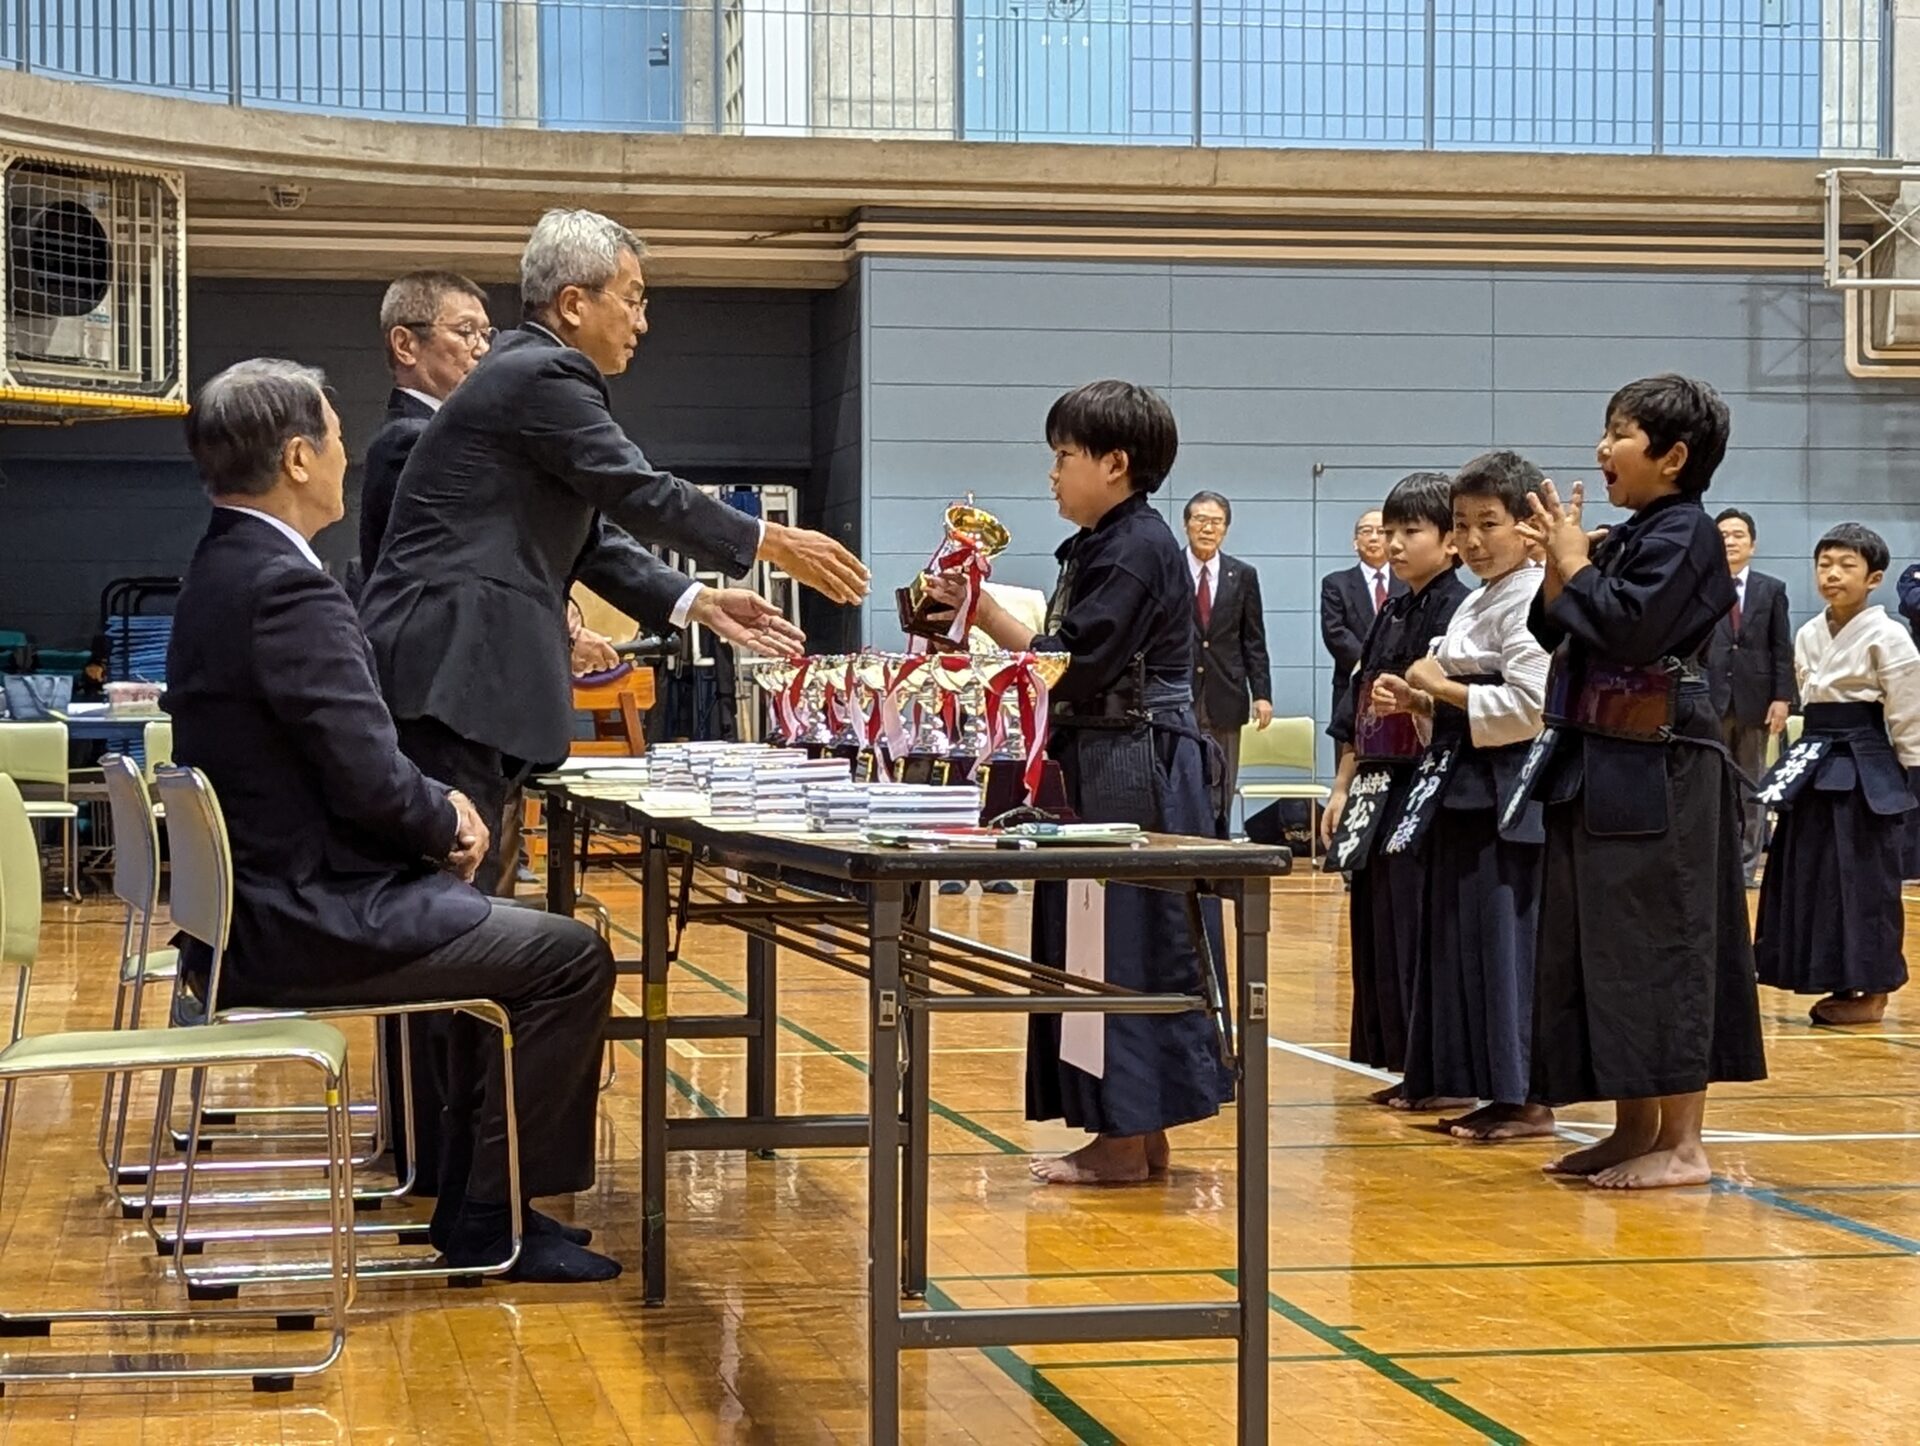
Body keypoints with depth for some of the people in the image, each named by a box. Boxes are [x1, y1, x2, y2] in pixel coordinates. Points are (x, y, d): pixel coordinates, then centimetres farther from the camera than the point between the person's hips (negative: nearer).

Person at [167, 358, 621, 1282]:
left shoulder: (220, 570, 11)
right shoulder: (287, 588, -21)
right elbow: (371, 782, -23)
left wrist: (435, 808, 5)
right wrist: (447, 823, -3)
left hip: (262, 901, 10)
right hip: (306, 925, -10)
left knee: (511, 936, 24)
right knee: (571, 958, -3)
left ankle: (470, 1193, 26)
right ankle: (490, 1219, 5)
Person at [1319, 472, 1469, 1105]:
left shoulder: (1457, 611, -9)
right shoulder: (1390, 615, 15)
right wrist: (1344, 788, 14)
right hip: (1379, 791, 8)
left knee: (1418, 929, -6)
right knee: (1375, 927, 10)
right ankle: (1403, 1065, 18)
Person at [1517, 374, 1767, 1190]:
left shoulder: (1685, 534, -11)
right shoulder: (1628, 538, 15)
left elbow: (1628, 628, -23)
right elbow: (1560, 635, 16)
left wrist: (1574, 564, -11)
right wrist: (1560, 566, 2)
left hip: (1658, 771, -10)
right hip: (1600, 766, 10)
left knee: (1661, 942, -6)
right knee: (1603, 942, 12)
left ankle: (1682, 1142, 0)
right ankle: (1633, 1128, 20)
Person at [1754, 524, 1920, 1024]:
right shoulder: (1808, 635, 9)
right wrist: (1812, 755, 17)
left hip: (1865, 769, -7)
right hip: (1816, 763, 7)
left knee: (1866, 881, -2)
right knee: (1811, 878, 8)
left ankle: (1871, 992, 7)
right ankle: (1843, 984, 17)